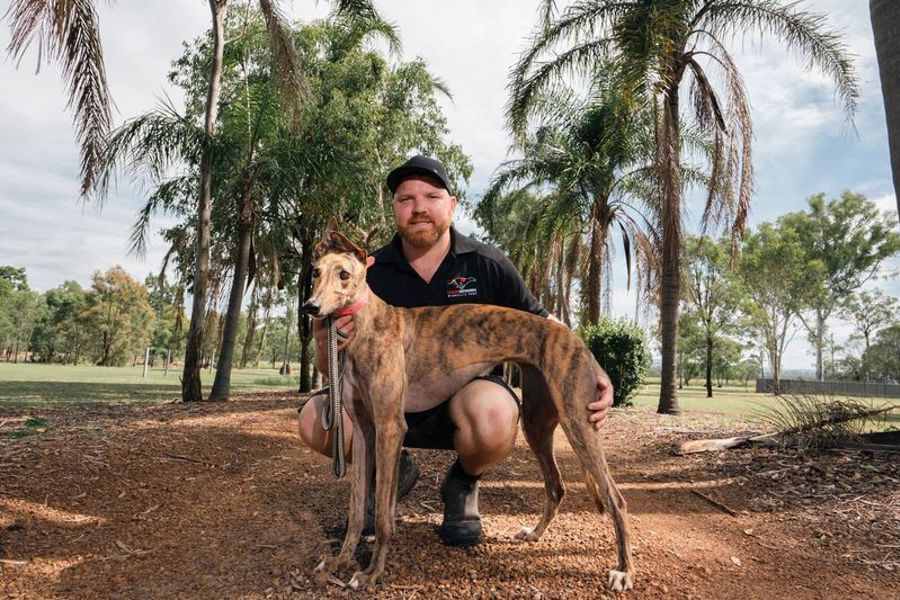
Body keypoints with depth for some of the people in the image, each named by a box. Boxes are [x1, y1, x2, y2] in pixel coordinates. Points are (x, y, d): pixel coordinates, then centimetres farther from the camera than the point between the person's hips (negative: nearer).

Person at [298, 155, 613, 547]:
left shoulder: (488, 265, -10)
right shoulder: (372, 273, -6)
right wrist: (327, 349, -30)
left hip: (464, 399, -2)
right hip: (392, 403, 2)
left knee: (494, 413, -37)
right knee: (316, 419, -23)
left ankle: (463, 483, 1)